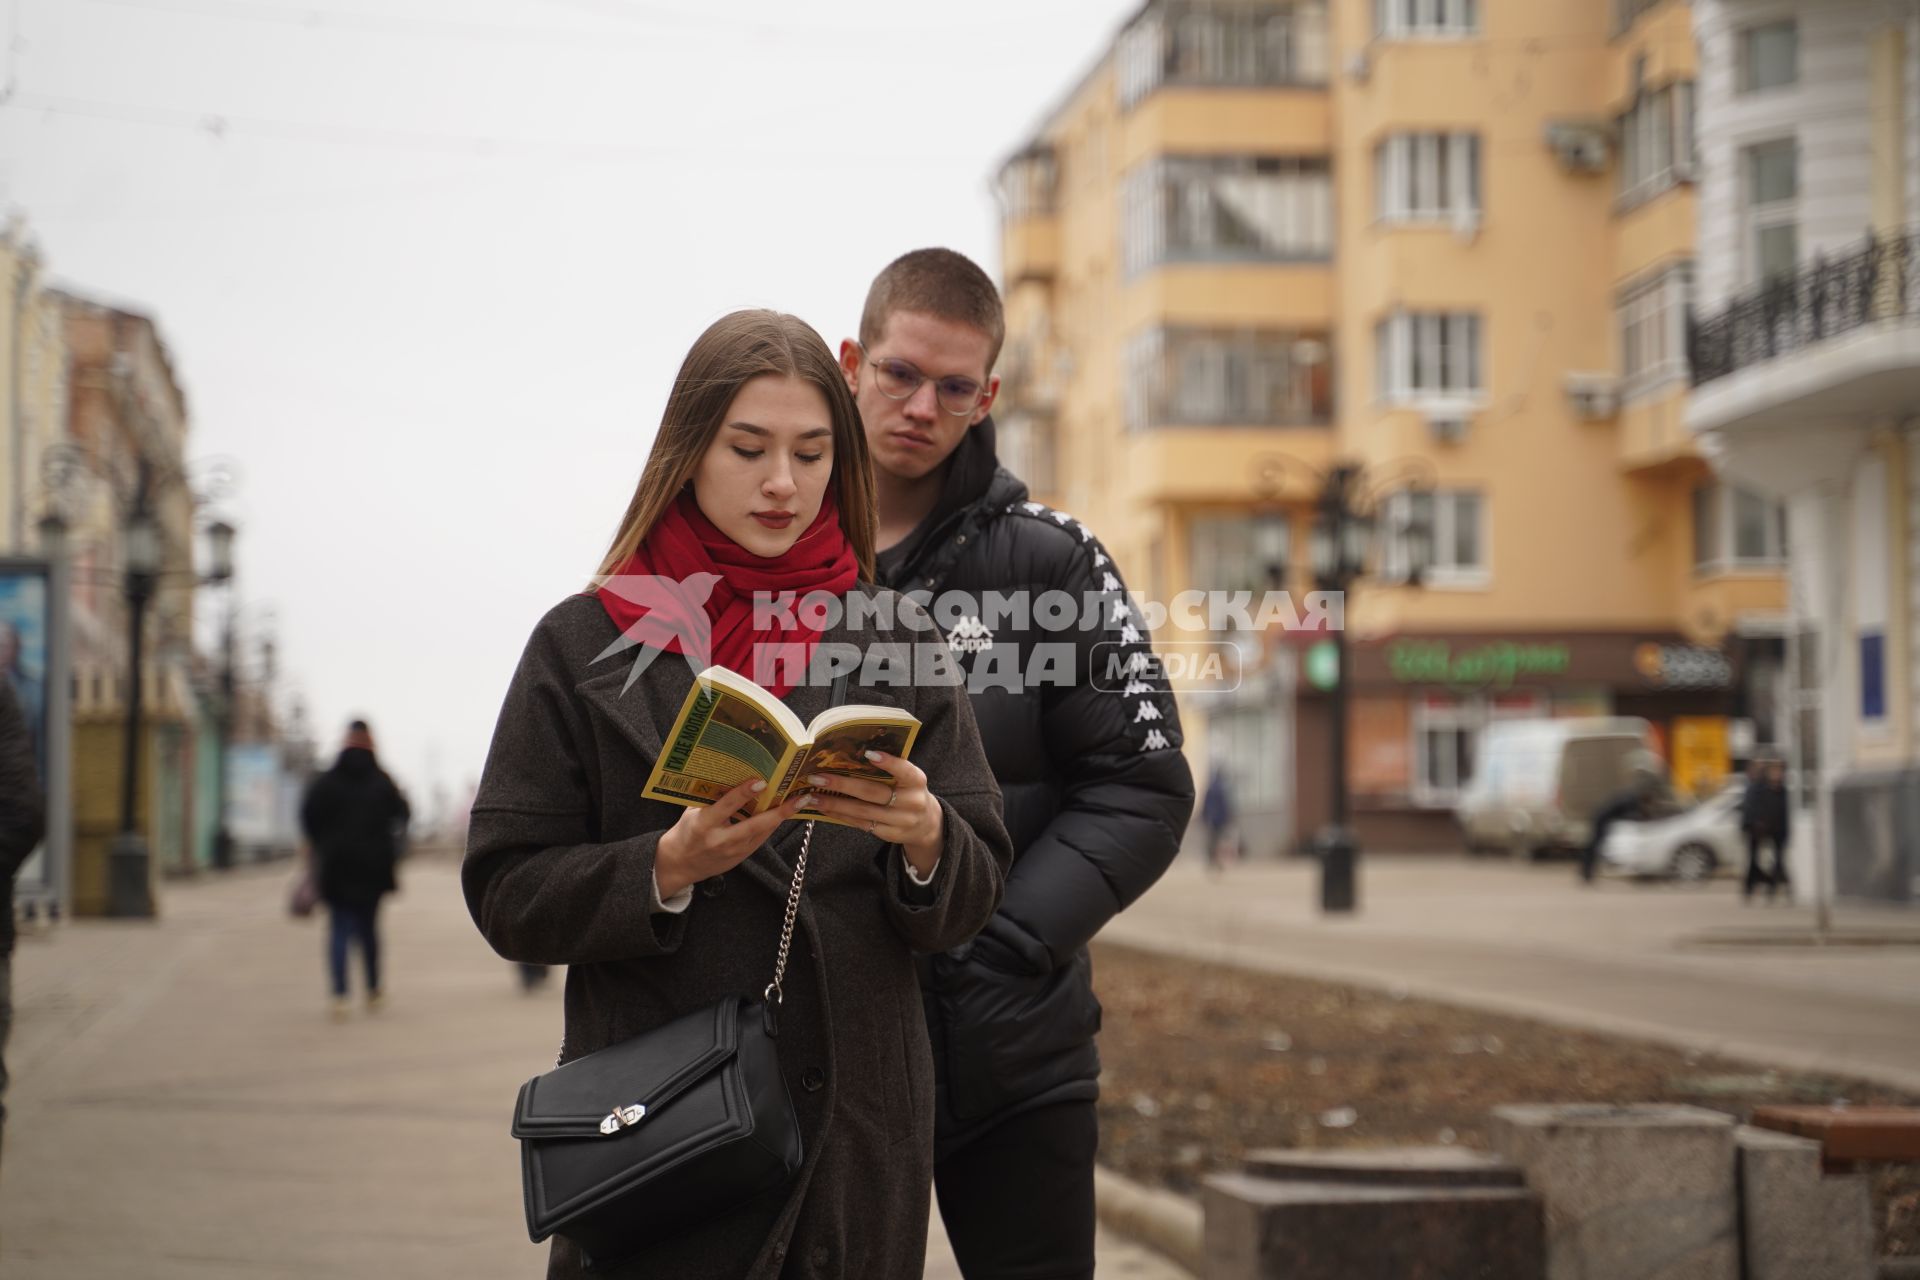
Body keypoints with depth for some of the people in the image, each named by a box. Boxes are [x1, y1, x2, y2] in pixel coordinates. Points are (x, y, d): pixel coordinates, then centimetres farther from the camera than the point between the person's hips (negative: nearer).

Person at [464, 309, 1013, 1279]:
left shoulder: (894, 639, 8)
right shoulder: (584, 644, 3)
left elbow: (972, 900, 5)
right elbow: (506, 895, -1)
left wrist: (926, 840, -17)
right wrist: (667, 866, -17)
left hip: (857, 1127, 2)